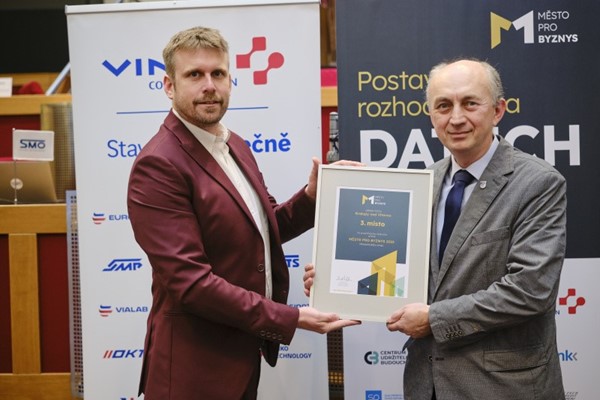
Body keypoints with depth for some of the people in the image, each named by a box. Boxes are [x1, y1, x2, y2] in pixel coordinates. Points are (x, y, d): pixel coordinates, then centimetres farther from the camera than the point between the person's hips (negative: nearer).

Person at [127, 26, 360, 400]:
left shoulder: (235, 146, 7)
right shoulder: (158, 166, -20)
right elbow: (189, 280, -25)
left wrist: (312, 196, -2)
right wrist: (288, 319, -22)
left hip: (243, 349, 8)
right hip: (196, 362, -8)